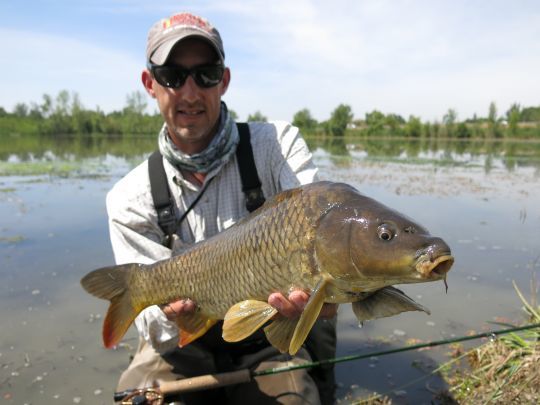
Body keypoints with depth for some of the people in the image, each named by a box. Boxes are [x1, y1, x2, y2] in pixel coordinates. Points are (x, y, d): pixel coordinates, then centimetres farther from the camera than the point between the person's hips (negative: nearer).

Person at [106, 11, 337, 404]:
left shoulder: (278, 144, -9)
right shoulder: (130, 199, -6)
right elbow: (154, 327, -7)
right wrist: (169, 313, -31)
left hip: (272, 338, 0)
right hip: (187, 342, 1)